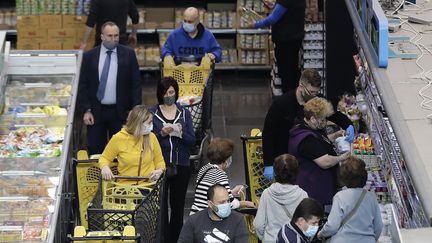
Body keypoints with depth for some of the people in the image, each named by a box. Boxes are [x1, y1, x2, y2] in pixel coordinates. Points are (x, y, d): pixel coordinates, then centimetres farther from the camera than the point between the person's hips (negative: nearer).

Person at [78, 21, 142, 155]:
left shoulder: (128, 54, 1)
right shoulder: (89, 56, 1)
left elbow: (136, 83, 1)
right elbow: (82, 85, 3)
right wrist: (86, 110, -5)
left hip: (120, 112, 0)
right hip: (96, 111, 0)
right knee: (95, 150, 4)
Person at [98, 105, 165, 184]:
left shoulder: (151, 137, 7)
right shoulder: (118, 138, 0)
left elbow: (159, 161, 19)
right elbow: (104, 158, 13)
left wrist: (159, 170, -2)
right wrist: (105, 167, -9)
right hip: (126, 186, -1)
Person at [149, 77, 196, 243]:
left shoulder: (184, 114, 7)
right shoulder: (152, 113, 2)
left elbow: (192, 141, 3)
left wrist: (181, 133, -16)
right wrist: (161, 134, -18)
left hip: (181, 166, 2)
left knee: (178, 206, 5)